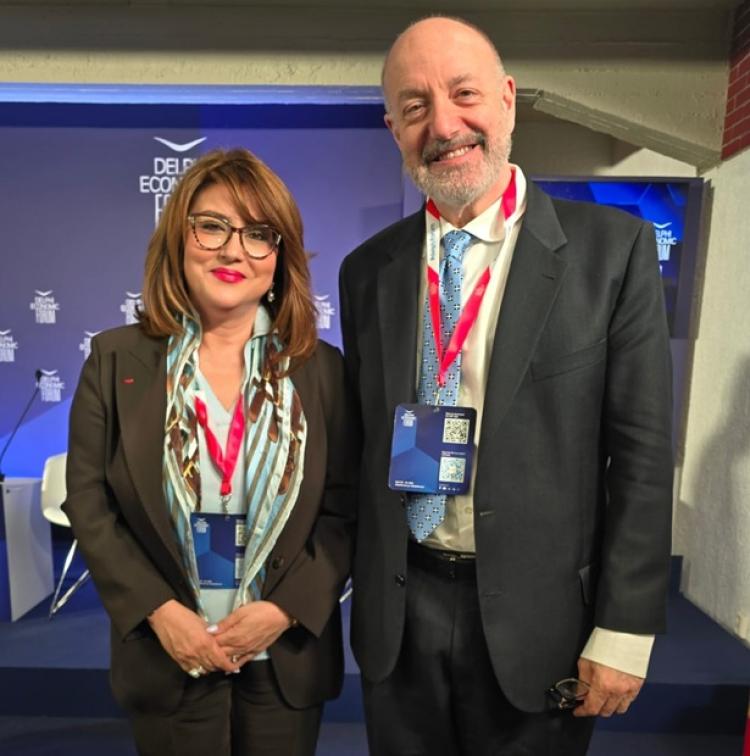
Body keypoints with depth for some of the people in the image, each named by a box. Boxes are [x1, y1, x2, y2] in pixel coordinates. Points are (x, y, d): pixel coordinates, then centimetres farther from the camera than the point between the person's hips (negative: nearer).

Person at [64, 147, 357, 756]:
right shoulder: (116, 360, -3)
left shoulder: (322, 369, -4)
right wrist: (159, 610, -11)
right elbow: (88, 504, -3)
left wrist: (286, 609, -13)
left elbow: (344, 509, -3)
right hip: (167, 659, 0)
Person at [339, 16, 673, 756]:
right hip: (397, 613, 3)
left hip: (535, 612, -2)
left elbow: (641, 450, -8)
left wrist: (623, 632, -8)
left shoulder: (613, 246, -7)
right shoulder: (367, 268, 2)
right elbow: (362, 441, 7)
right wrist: (358, 589, 8)